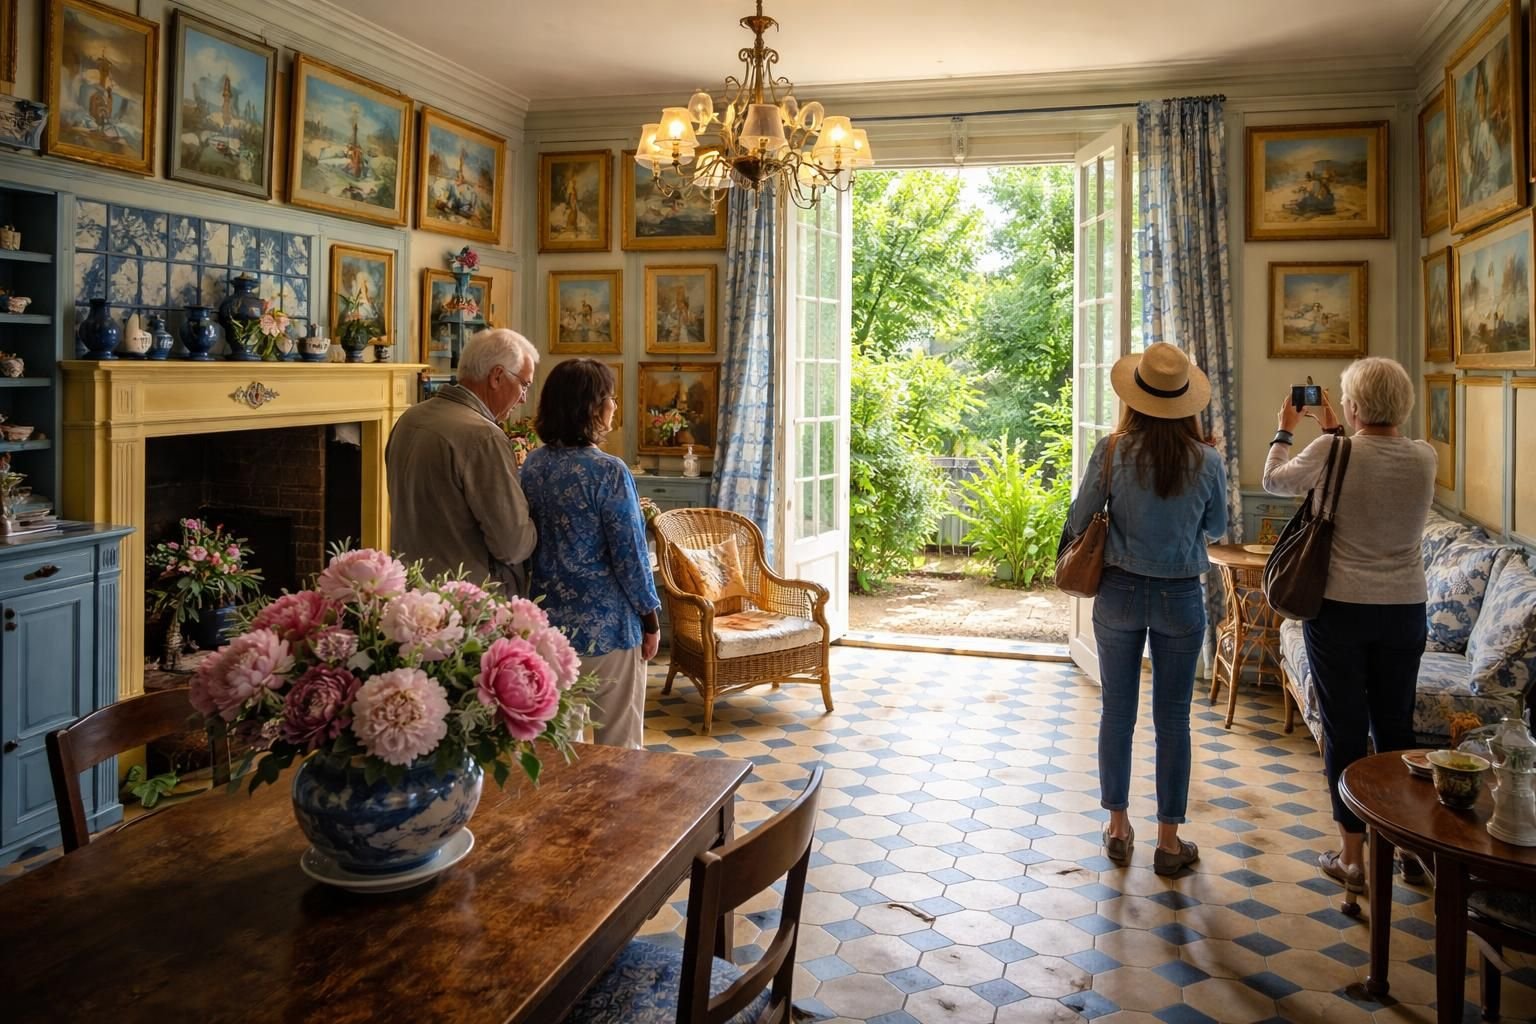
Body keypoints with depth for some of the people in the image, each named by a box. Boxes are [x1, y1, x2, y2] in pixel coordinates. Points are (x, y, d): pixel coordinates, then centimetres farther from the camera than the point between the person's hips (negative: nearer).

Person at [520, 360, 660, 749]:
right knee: (618, 743, 8)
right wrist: (651, 618, -5)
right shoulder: (607, 471, -19)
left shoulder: (532, 464, 1)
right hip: (604, 625, -7)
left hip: (548, 620, 7)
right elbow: (629, 554, -16)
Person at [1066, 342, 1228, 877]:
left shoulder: (1112, 452, -12)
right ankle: (1169, 840, 18)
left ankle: (1118, 827, 24)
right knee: (1173, 718, 9)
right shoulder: (1207, 461, -9)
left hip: (1119, 592, 0)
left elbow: (1079, 521, -4)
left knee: (1118, 711, 13)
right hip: (1181, 597, 0)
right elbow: (1216, 526, 7)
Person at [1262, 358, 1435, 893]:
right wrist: (1335, 433, 28)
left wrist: (1286, 429, 20)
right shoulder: (1423, 458, -3)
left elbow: (1274, 480, 4)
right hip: (1404, 612, 4)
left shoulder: (1332, 453, -14)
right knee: (1396, 727, 16)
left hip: (1339, 611, -4)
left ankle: (1352, 858, 13)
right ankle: (1411, 848, 26)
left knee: (1346, 730, 5)